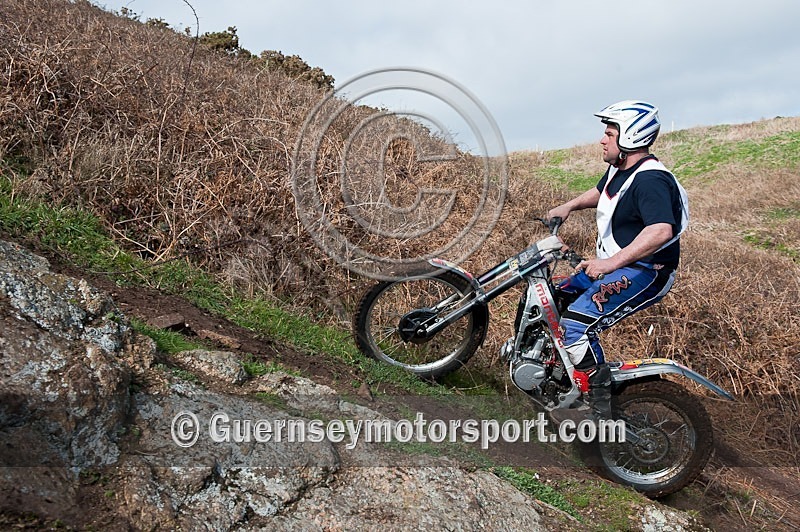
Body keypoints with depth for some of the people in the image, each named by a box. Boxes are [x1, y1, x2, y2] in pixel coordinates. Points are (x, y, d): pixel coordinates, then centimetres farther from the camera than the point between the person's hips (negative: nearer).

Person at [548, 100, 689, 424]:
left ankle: (599, 409, -16)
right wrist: (569, 206, 14)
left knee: (577, 323, -26)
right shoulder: (618, 168, 9)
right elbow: (599, 192, 32)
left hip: (644, 272, -11)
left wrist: (611, 263, -46)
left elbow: (661, 230, -39)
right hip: (614, 265, 11)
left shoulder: (650, 180, -23)